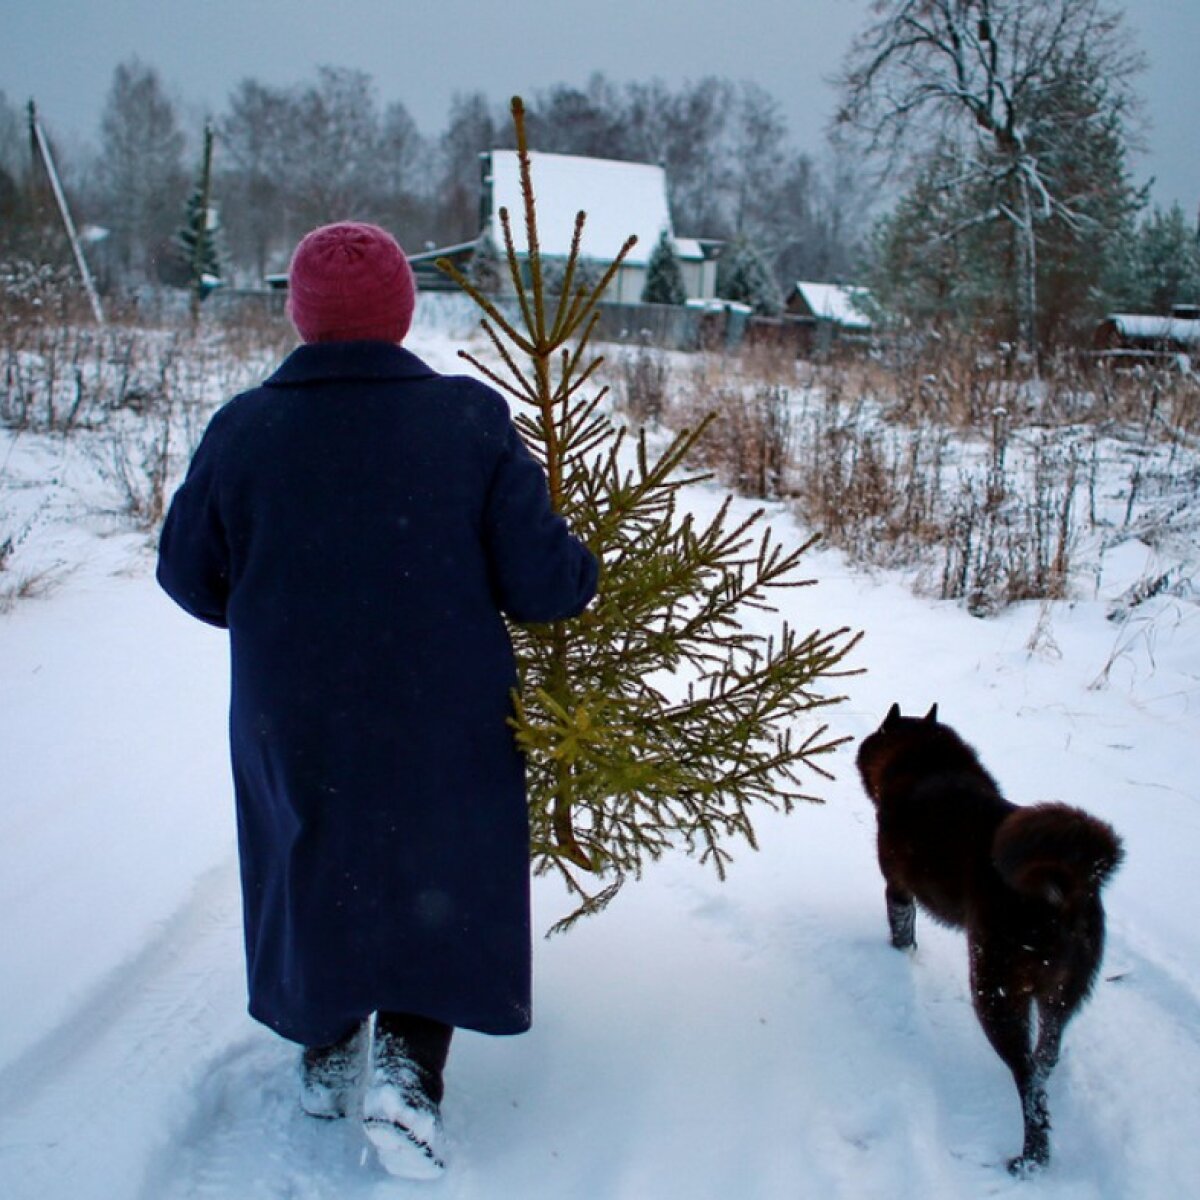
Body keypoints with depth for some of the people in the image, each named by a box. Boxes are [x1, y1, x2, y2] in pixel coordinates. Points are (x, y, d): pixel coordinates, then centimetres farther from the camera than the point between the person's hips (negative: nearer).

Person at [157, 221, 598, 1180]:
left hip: (291, 718, 2)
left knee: (313, 866, 23)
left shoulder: (242, 430, -10)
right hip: (444, 722, -1)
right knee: (441, 877, 17)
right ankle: (408, 1064, 2)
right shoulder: (470, 418, -15)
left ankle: (328, 1056, 36)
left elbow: (190, 574, 1)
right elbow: (540, 576, -15)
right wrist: (582, 580, 8)